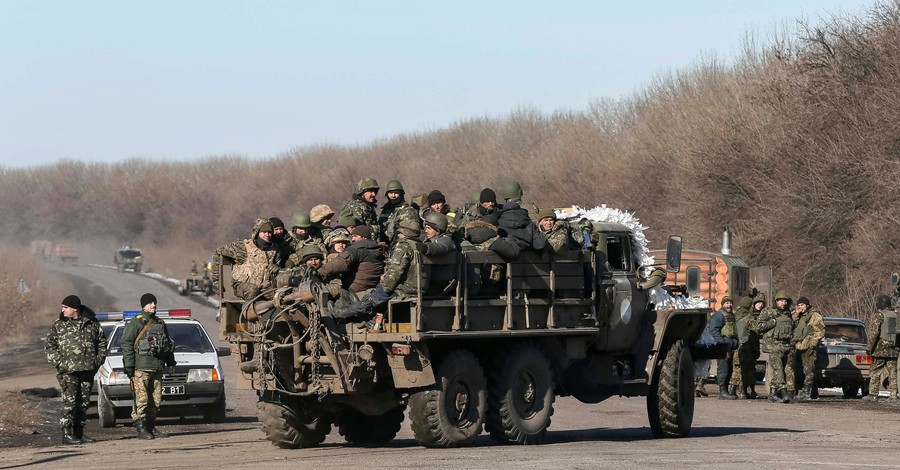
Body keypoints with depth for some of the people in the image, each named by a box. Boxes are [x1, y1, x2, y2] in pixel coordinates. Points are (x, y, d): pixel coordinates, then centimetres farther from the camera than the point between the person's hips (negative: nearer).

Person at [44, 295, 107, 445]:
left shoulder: (92, 323, 8)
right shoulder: (58, 325, 3)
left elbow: (102, 342, 17)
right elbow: (49, 346, 3)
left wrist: (98, 360, 5)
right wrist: (58, 362, -9)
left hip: (87, 370, 3)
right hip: (68, 371, -3)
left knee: (83, 403, 8)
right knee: (69, 401, -10)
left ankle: (79, 433, 16)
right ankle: (66, 434, -9)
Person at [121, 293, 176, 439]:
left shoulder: (160, 324, 18)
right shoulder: (135, 323, -2)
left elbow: (168, 344, 26)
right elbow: (126, 344, -7)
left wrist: (171, 362, 21)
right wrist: (129, 366, -13)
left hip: (157, 367, 6)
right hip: (141, 368, -6)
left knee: (156, 400, 6)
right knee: (141, 399, -9)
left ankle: (151, 427, 13)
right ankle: (141, 428, -7)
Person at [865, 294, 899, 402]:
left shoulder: (878, 316, -9)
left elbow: (874, 333, -15)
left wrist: (869, 347, -11)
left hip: (880, 348, -6)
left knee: (875, 371, -1)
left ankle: (873, 394, -4)